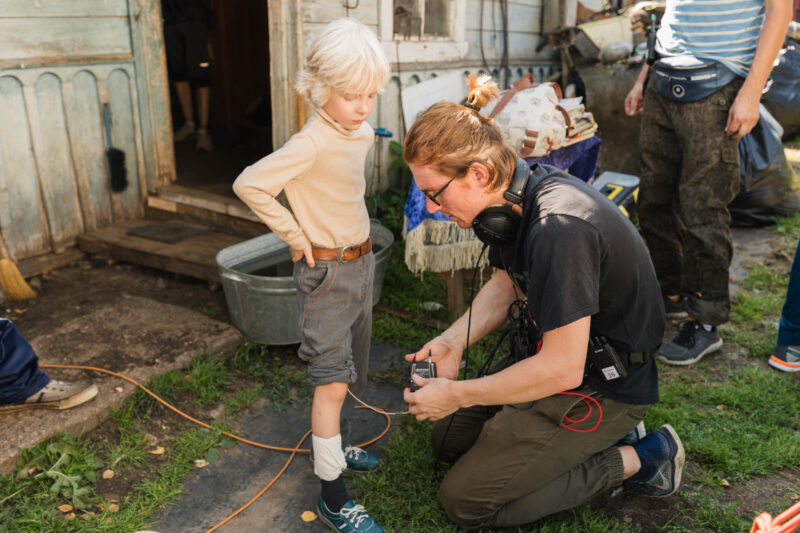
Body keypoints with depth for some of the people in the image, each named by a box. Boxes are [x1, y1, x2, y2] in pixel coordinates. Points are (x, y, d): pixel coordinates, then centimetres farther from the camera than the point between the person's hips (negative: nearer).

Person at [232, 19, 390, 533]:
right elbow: (249, 184, -27)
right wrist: (295, 235, -19)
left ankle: (333, 447, 41)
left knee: (348, 370, 20)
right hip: (327, 271, -8)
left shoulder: (363, 133, 3)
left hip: (361, 262, 9)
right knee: (332, 382, -6)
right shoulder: (311, 143, -22)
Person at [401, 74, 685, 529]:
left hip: (601, 384, -9)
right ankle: (601, 433, 15)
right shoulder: (518, 196, -6)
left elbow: (562, 369, -30)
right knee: (449, 440, 17)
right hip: (552, 353, 9)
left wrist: (457, 395, -19)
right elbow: (508, 283, 10)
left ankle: (635, 459, 2)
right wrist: (455, 340, -6)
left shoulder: (559, 228, -35)